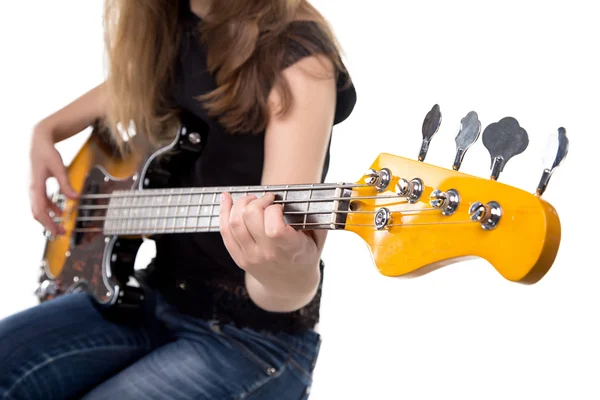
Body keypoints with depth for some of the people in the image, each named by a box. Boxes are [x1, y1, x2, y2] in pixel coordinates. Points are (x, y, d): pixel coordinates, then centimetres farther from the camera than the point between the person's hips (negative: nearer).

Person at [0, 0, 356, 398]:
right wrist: (47, 131, 8)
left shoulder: (296, 54, -22)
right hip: (156, 296, 7)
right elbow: (125, 88, 25)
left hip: (251, 334, -6)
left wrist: (291, 271, -51)